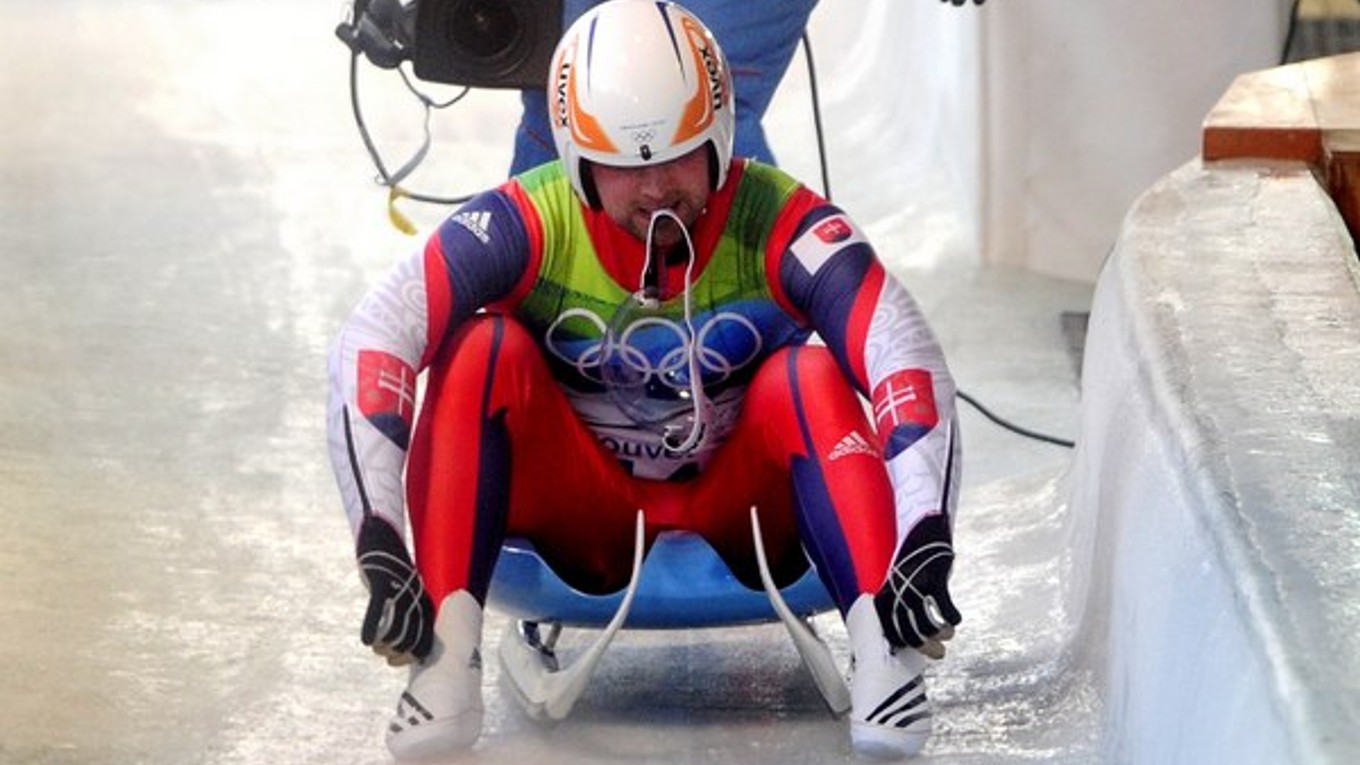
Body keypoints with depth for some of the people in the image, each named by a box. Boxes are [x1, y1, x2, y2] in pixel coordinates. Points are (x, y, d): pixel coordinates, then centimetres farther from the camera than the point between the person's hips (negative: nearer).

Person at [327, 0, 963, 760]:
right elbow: (369, 351, -30)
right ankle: (448, 654, -32)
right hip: (584, 525, 1)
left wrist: (926, 550, -47)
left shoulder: (777, 221, -19)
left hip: (746, 521, -1)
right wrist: (382, 555, -42)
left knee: (808, 378, -29)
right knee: (484, 350, -25)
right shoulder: (528, 223, -18)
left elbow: (908, 367, -31)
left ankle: (883, 650, -36)